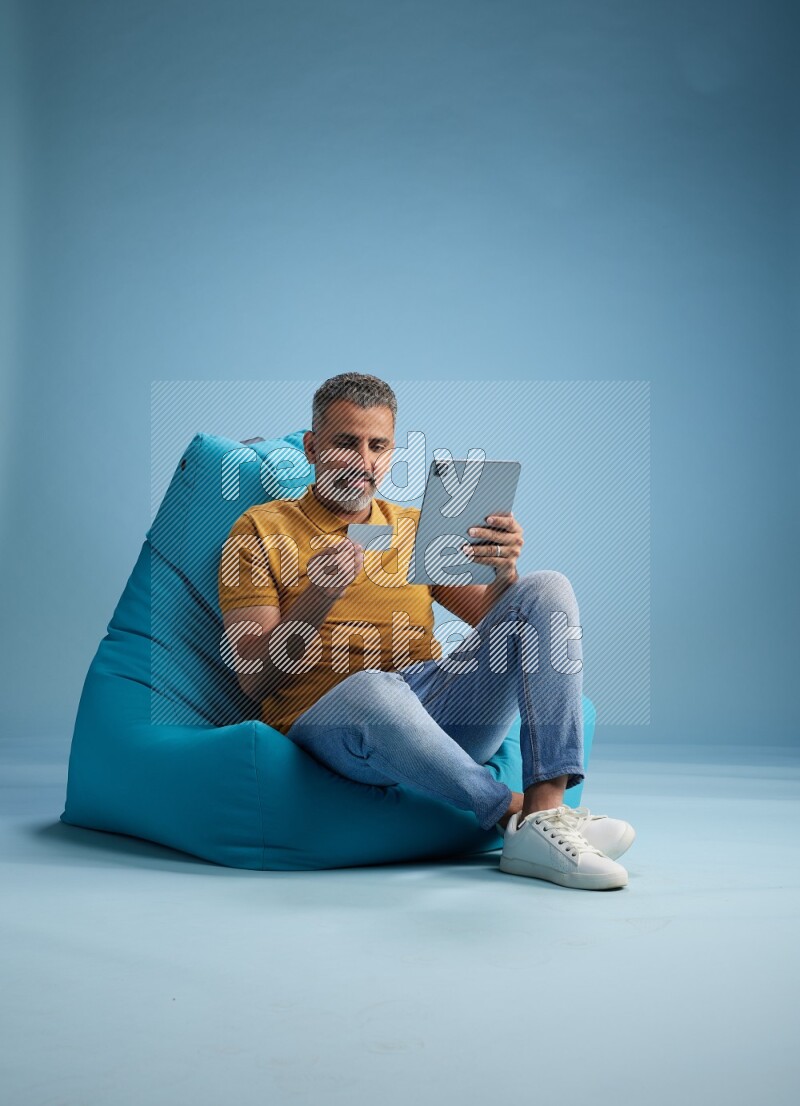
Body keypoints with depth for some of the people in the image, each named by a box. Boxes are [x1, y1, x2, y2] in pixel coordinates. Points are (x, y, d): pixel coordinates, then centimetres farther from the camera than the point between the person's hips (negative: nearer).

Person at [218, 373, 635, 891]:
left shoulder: (418, 527, 22)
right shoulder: (261, 530, 9)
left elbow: (492, 619, 13)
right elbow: (254, 678, -1)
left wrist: (505, 575, -10)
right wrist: (318, 597, -17)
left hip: (439, 702, 5)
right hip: (326, 715, -4)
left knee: (547, 589, -14)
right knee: (373, 689, -41)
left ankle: (547, 808, -28)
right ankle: (517, 816, -24)